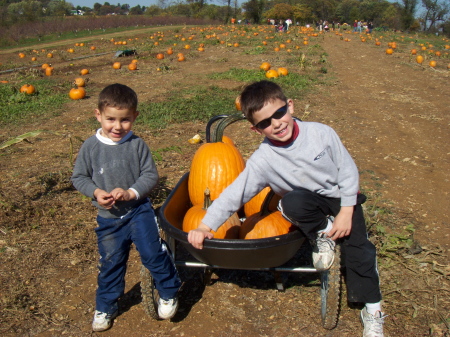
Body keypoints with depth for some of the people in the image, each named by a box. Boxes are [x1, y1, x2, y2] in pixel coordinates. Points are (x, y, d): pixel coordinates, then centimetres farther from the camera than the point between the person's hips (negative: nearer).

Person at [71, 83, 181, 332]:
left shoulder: (137, 144, -11)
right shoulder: (90, 147, -8)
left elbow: (151, 175, -8)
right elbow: (78, 177, 1)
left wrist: (130, 192, -22)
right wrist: (96, 192, -16)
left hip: (138, 211, -2)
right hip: (108, 218, 2)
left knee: (153, 252, -6)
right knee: (110, 263, 15)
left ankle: (168, 294, 21)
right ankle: (105, 307, 36)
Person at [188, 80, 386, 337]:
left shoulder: (321, 133, -17)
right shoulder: (264, 160, -21)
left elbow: (348, 169, -7)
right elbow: (233, 194, -23)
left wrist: (346, 212, -13)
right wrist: (204, 227, -33)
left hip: (341, 198, 1)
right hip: (309, 205, -1)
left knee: (358, 248, -13)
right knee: (293, 202, -35)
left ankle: (373, 309, 12)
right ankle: (322, 233, -3)